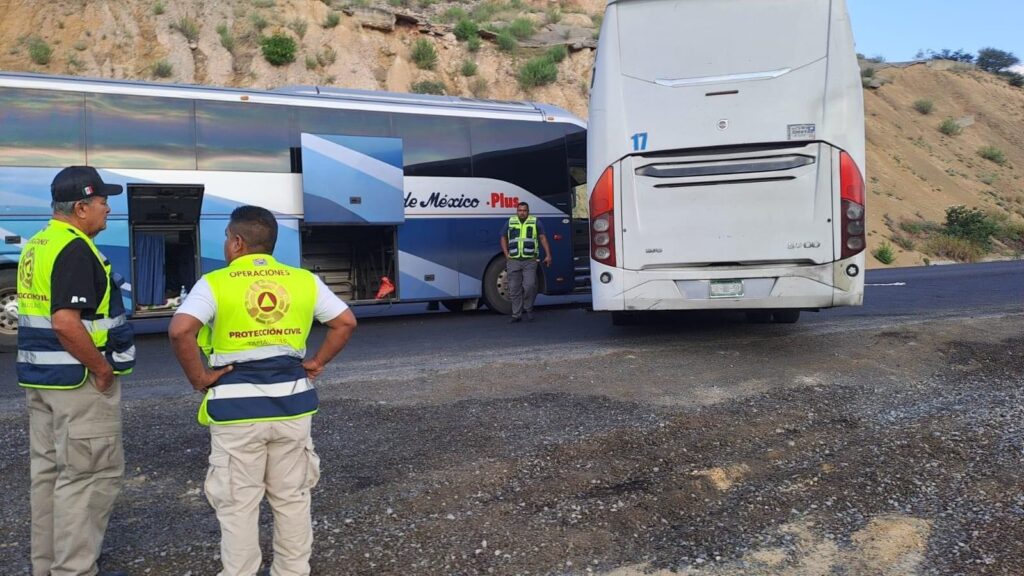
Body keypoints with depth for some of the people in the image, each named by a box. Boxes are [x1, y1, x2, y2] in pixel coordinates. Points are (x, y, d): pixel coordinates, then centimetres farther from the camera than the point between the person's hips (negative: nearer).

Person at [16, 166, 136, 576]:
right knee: (91, 474, -1)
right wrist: (102, 369, -18)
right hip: (79, 381, -10)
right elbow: (65, 322, -29)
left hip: (39, 377, 10)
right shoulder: (76, 249, -19)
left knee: (48, 471, 17)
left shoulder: (35, 247, 13)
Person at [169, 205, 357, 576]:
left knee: (238, 504, 9)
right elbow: (346, 321, 4)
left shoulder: (214, 283, -7)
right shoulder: (303, 280, 4)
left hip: (236, 408, -3)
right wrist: (317, 362, 8)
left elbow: (180, 330, -20)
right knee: (292, 498, 16)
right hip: (292, 404, 4)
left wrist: (198, 378, -9)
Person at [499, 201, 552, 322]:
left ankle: (528, 309, 9)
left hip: (529, 260, -2)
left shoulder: (535, 222, 7)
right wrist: (506, 255, 6)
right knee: (514, 288, 3)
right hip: (513, 261, 2)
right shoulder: (510, 222, 11)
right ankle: (516, 314, 11)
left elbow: (543, 238, 7)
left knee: (530, 285, -13)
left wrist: (548, 255, -1)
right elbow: (503, 238, 17)